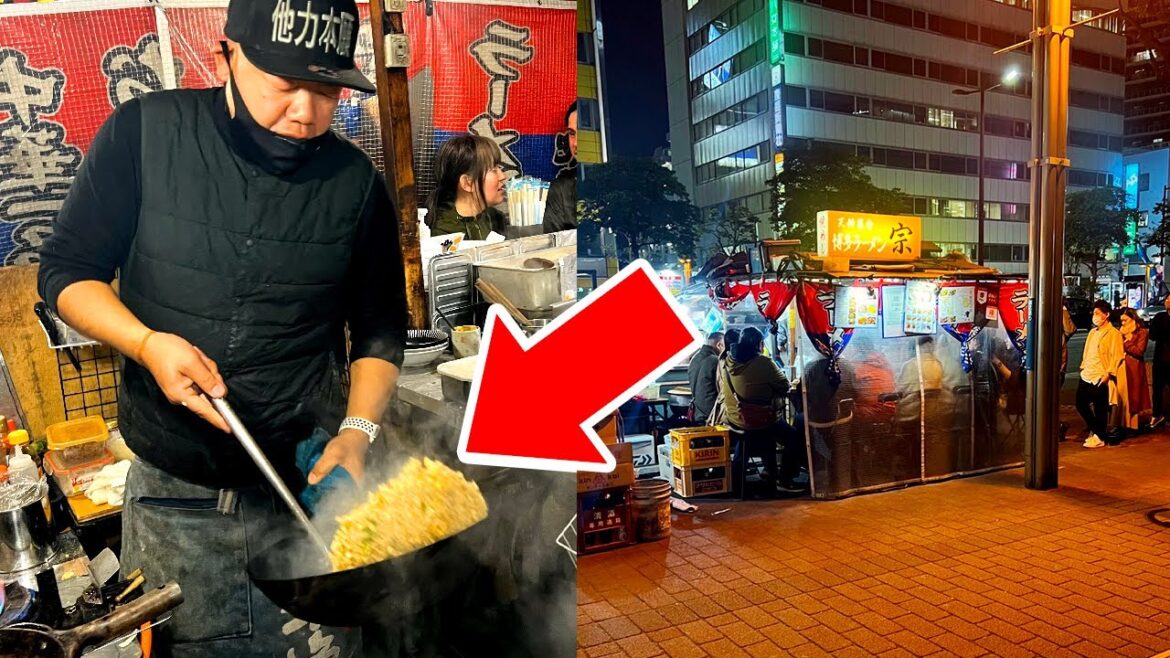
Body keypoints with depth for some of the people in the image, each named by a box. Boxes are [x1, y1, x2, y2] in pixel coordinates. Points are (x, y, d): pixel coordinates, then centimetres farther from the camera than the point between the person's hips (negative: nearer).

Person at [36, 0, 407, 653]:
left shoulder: (358, 183, -5)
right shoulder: (145, 133, -6)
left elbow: (380, 329, 3)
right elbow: (67, 269, 2)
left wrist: (359, 430, -11)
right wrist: (147, 343, -17)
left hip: (307, 489, 0)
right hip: (170, 489, 1)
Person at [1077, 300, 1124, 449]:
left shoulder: (1113, 333, -8)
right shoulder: (1092, 332, 16)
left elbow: (1116, 356, -13)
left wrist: (1108, 374, -19)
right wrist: (1083, 368, 15)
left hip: (1100, 378, -7)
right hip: (1086, 376, 8)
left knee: (1099, 409, 2)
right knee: (1080, 404, 10)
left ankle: (1099, 437, 14)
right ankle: (1094, 430, 27)